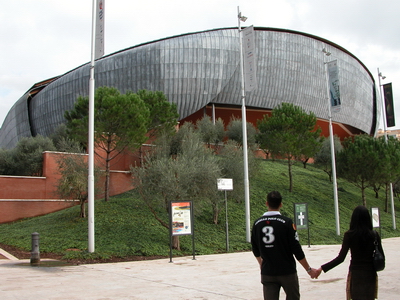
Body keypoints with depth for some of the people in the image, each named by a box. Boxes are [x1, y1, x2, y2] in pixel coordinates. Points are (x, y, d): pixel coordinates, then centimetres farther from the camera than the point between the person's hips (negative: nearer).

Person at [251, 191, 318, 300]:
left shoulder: (257, 223, -1)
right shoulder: (286, 222, -12)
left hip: (267, 273, 3)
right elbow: (296, 250, -11)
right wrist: (309, 269, 1)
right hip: (287, 271, -2)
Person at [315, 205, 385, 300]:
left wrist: (322, 268, -14)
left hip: (355, 273, -2)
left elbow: (341, 258, -16)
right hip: (370, 273, 2)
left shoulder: (349, 235, -12)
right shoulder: (374, 235, -6)